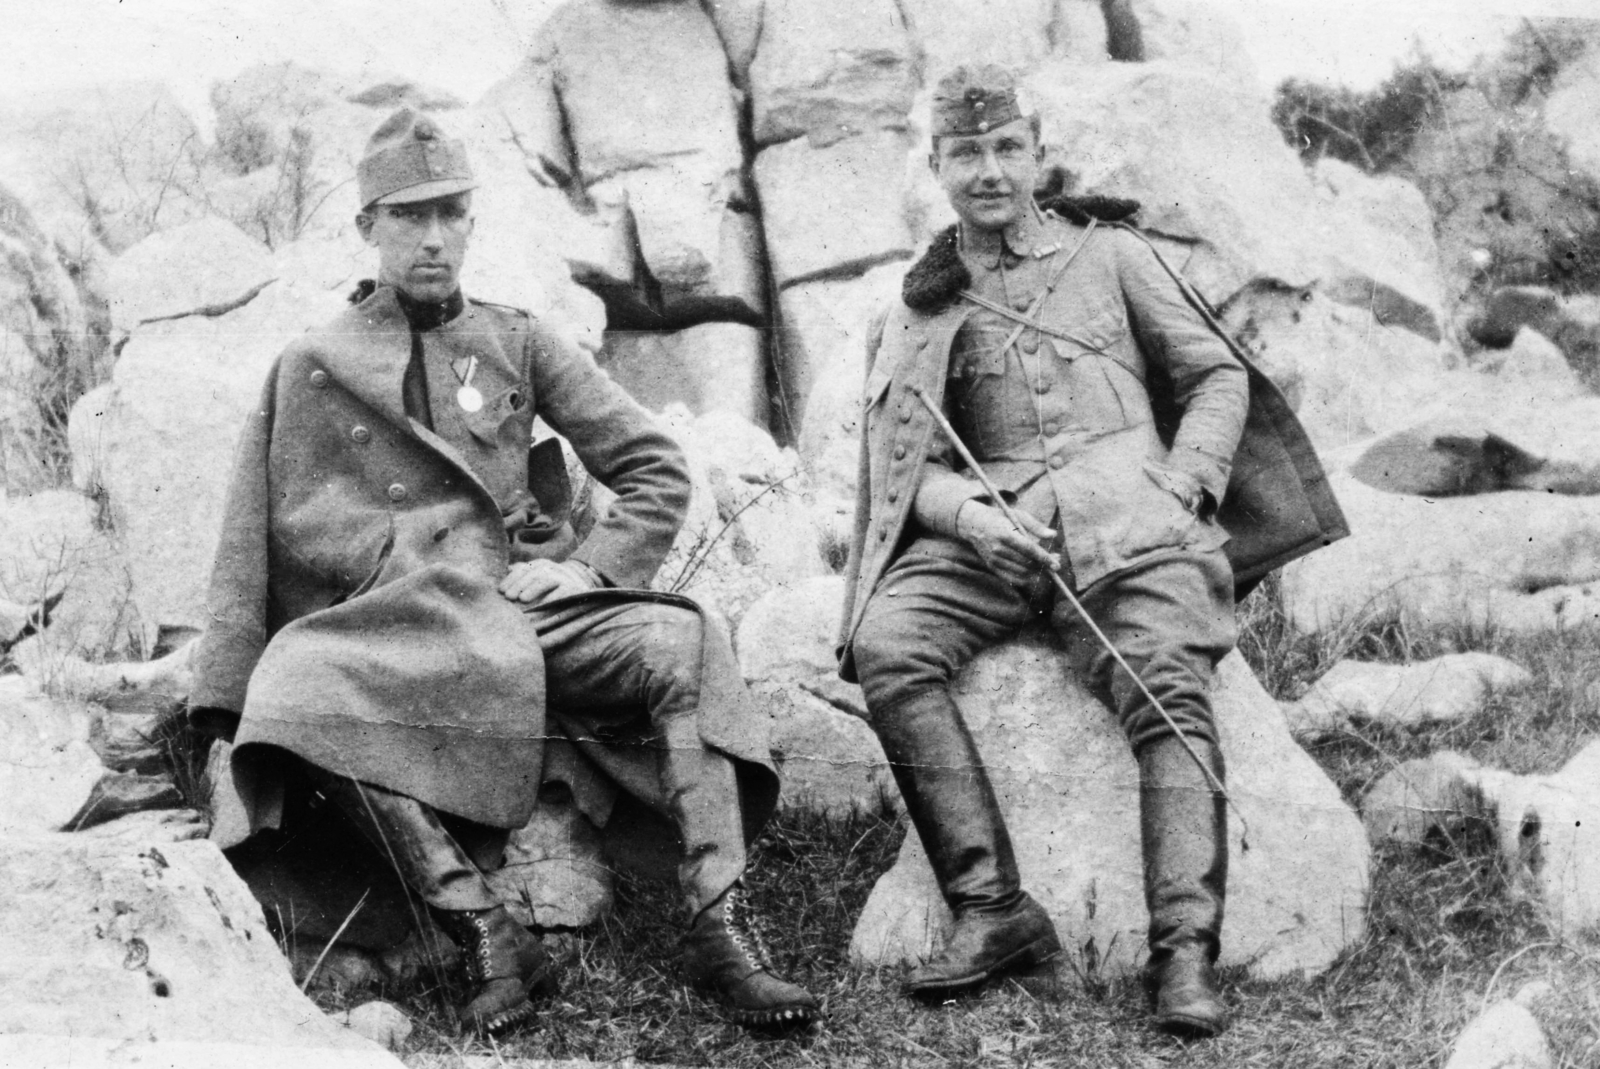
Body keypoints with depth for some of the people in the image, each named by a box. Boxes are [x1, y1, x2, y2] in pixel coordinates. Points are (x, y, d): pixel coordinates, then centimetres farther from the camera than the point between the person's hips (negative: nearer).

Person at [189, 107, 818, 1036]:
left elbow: (657, 470, 14)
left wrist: (591, 566, -3)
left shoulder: (518, 343, 17)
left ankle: (721, 928, -33)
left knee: (681, 644, -28)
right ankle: (485, 934, -38)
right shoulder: (310, 370, 14)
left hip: (531, 605, 1)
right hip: (393, 627, -1)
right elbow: (260, 543, 12)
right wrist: (225, 698, 3)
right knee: (300, 690, -35)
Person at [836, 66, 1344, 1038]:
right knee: (885, 642, -27)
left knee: (1170, 690, -27)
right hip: (987, 527, 2)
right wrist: (966, 510, -10)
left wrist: (1182, 491, 0)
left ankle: (1186, 950, -33)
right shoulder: (916, 313, 22)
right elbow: (907, 464, 13)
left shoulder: (1108, 255, 20)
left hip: (1122, 508, -1)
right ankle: (994, 911, -28)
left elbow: (1217, 377, 18)